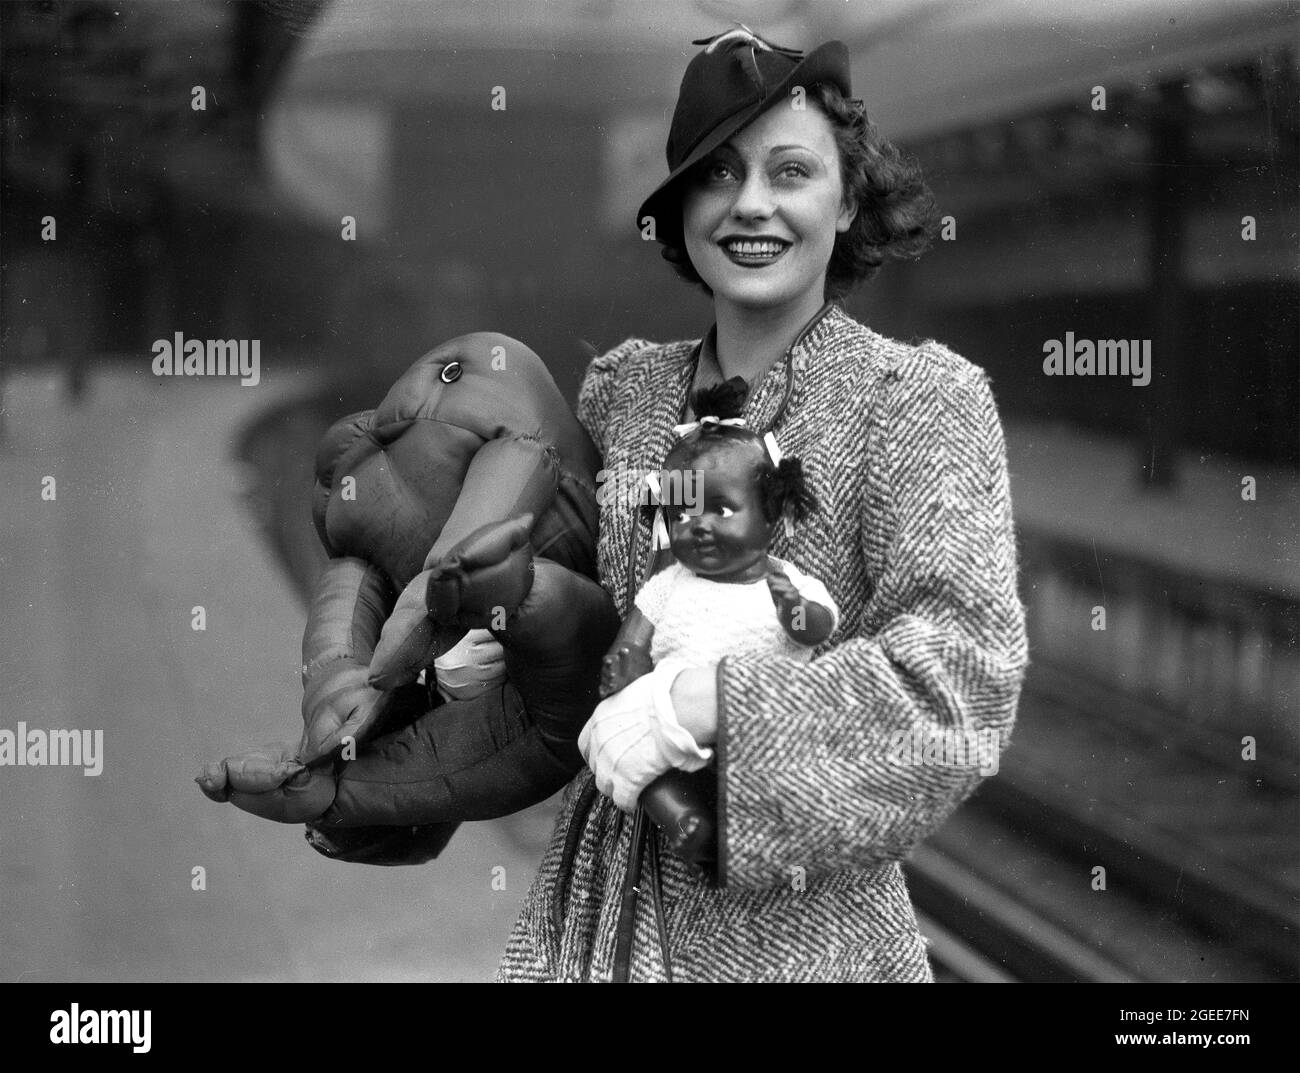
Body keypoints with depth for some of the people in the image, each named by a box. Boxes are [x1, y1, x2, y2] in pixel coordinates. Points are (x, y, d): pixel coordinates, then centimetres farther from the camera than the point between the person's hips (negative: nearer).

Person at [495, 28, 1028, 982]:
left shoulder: (919, 399, -9)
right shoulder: (622, 386, 5)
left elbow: (963, 671, -20)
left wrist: (702, 702, -25)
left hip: (793, 914, -4)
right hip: (600, 880, 4)